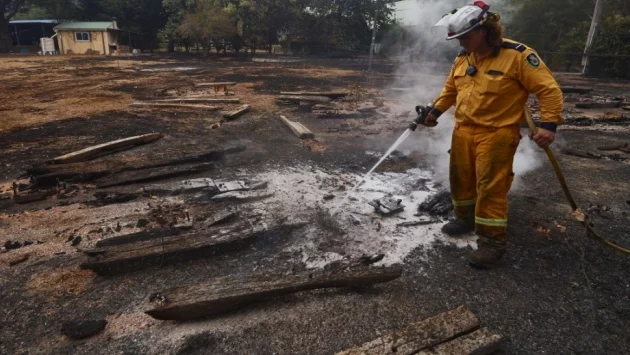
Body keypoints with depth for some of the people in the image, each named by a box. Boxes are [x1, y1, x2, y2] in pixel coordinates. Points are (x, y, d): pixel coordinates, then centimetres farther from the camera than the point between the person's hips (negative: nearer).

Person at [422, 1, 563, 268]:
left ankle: (493, 240, 6)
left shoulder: (517, 55, -14)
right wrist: (435, 111, 11)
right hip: (463, 130, 7)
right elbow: (450, 89, 22)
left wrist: (549, 124, -21)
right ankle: (466, 218, 37)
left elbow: (549, 89, -13)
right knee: (461, 179, 15)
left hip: (496, 133, -6)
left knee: (491, 187, -6)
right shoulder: (462, 59, 6)